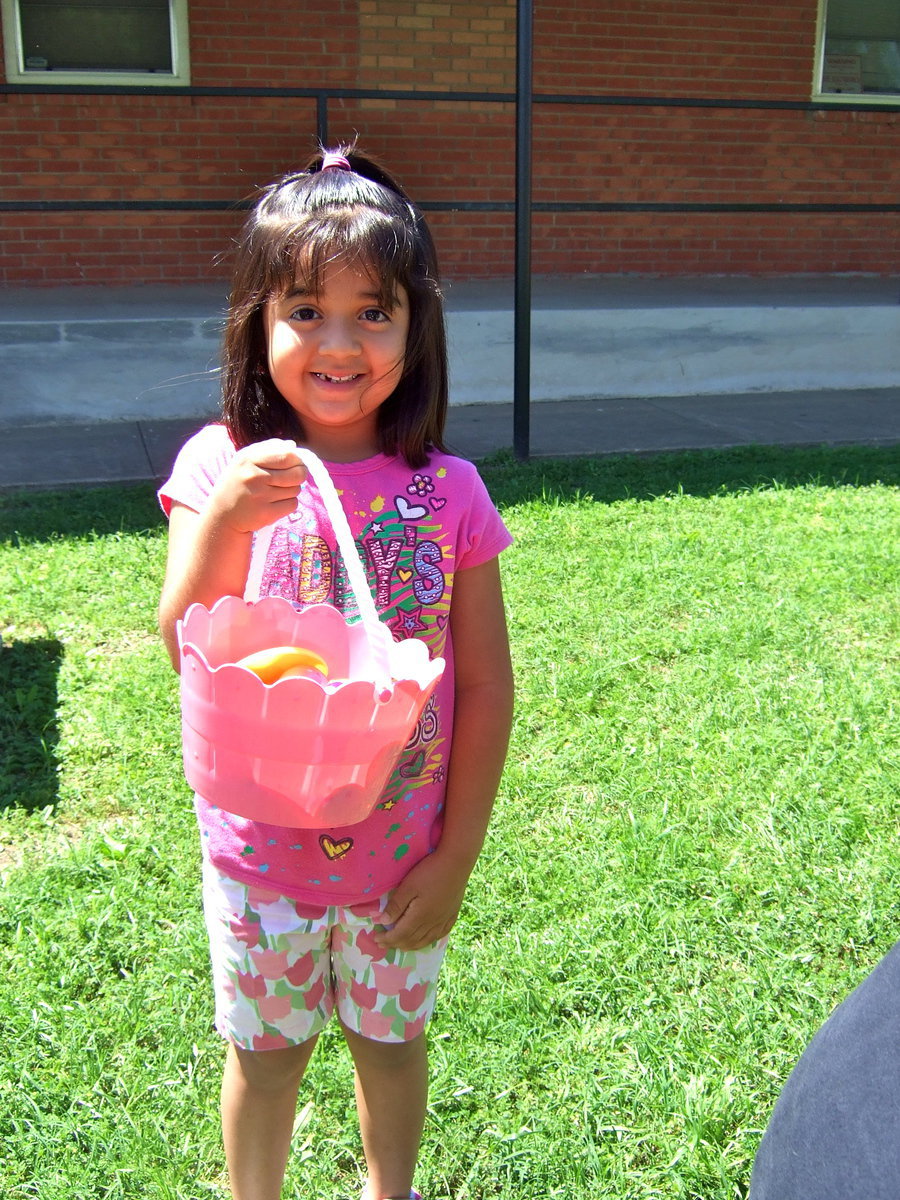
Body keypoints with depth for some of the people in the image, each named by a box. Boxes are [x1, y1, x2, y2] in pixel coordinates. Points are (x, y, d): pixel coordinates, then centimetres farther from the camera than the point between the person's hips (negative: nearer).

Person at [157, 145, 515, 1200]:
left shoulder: (448, 491, -11)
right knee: (264, 1051, 19)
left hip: (402, 855, 1)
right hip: (261, 849, 0)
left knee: (390, 1036, 22)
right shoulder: (220, 465, -12)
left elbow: (484, 686, -6)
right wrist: (224, 521, -32)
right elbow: (190, 654, -15)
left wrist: (456, 856, -6)